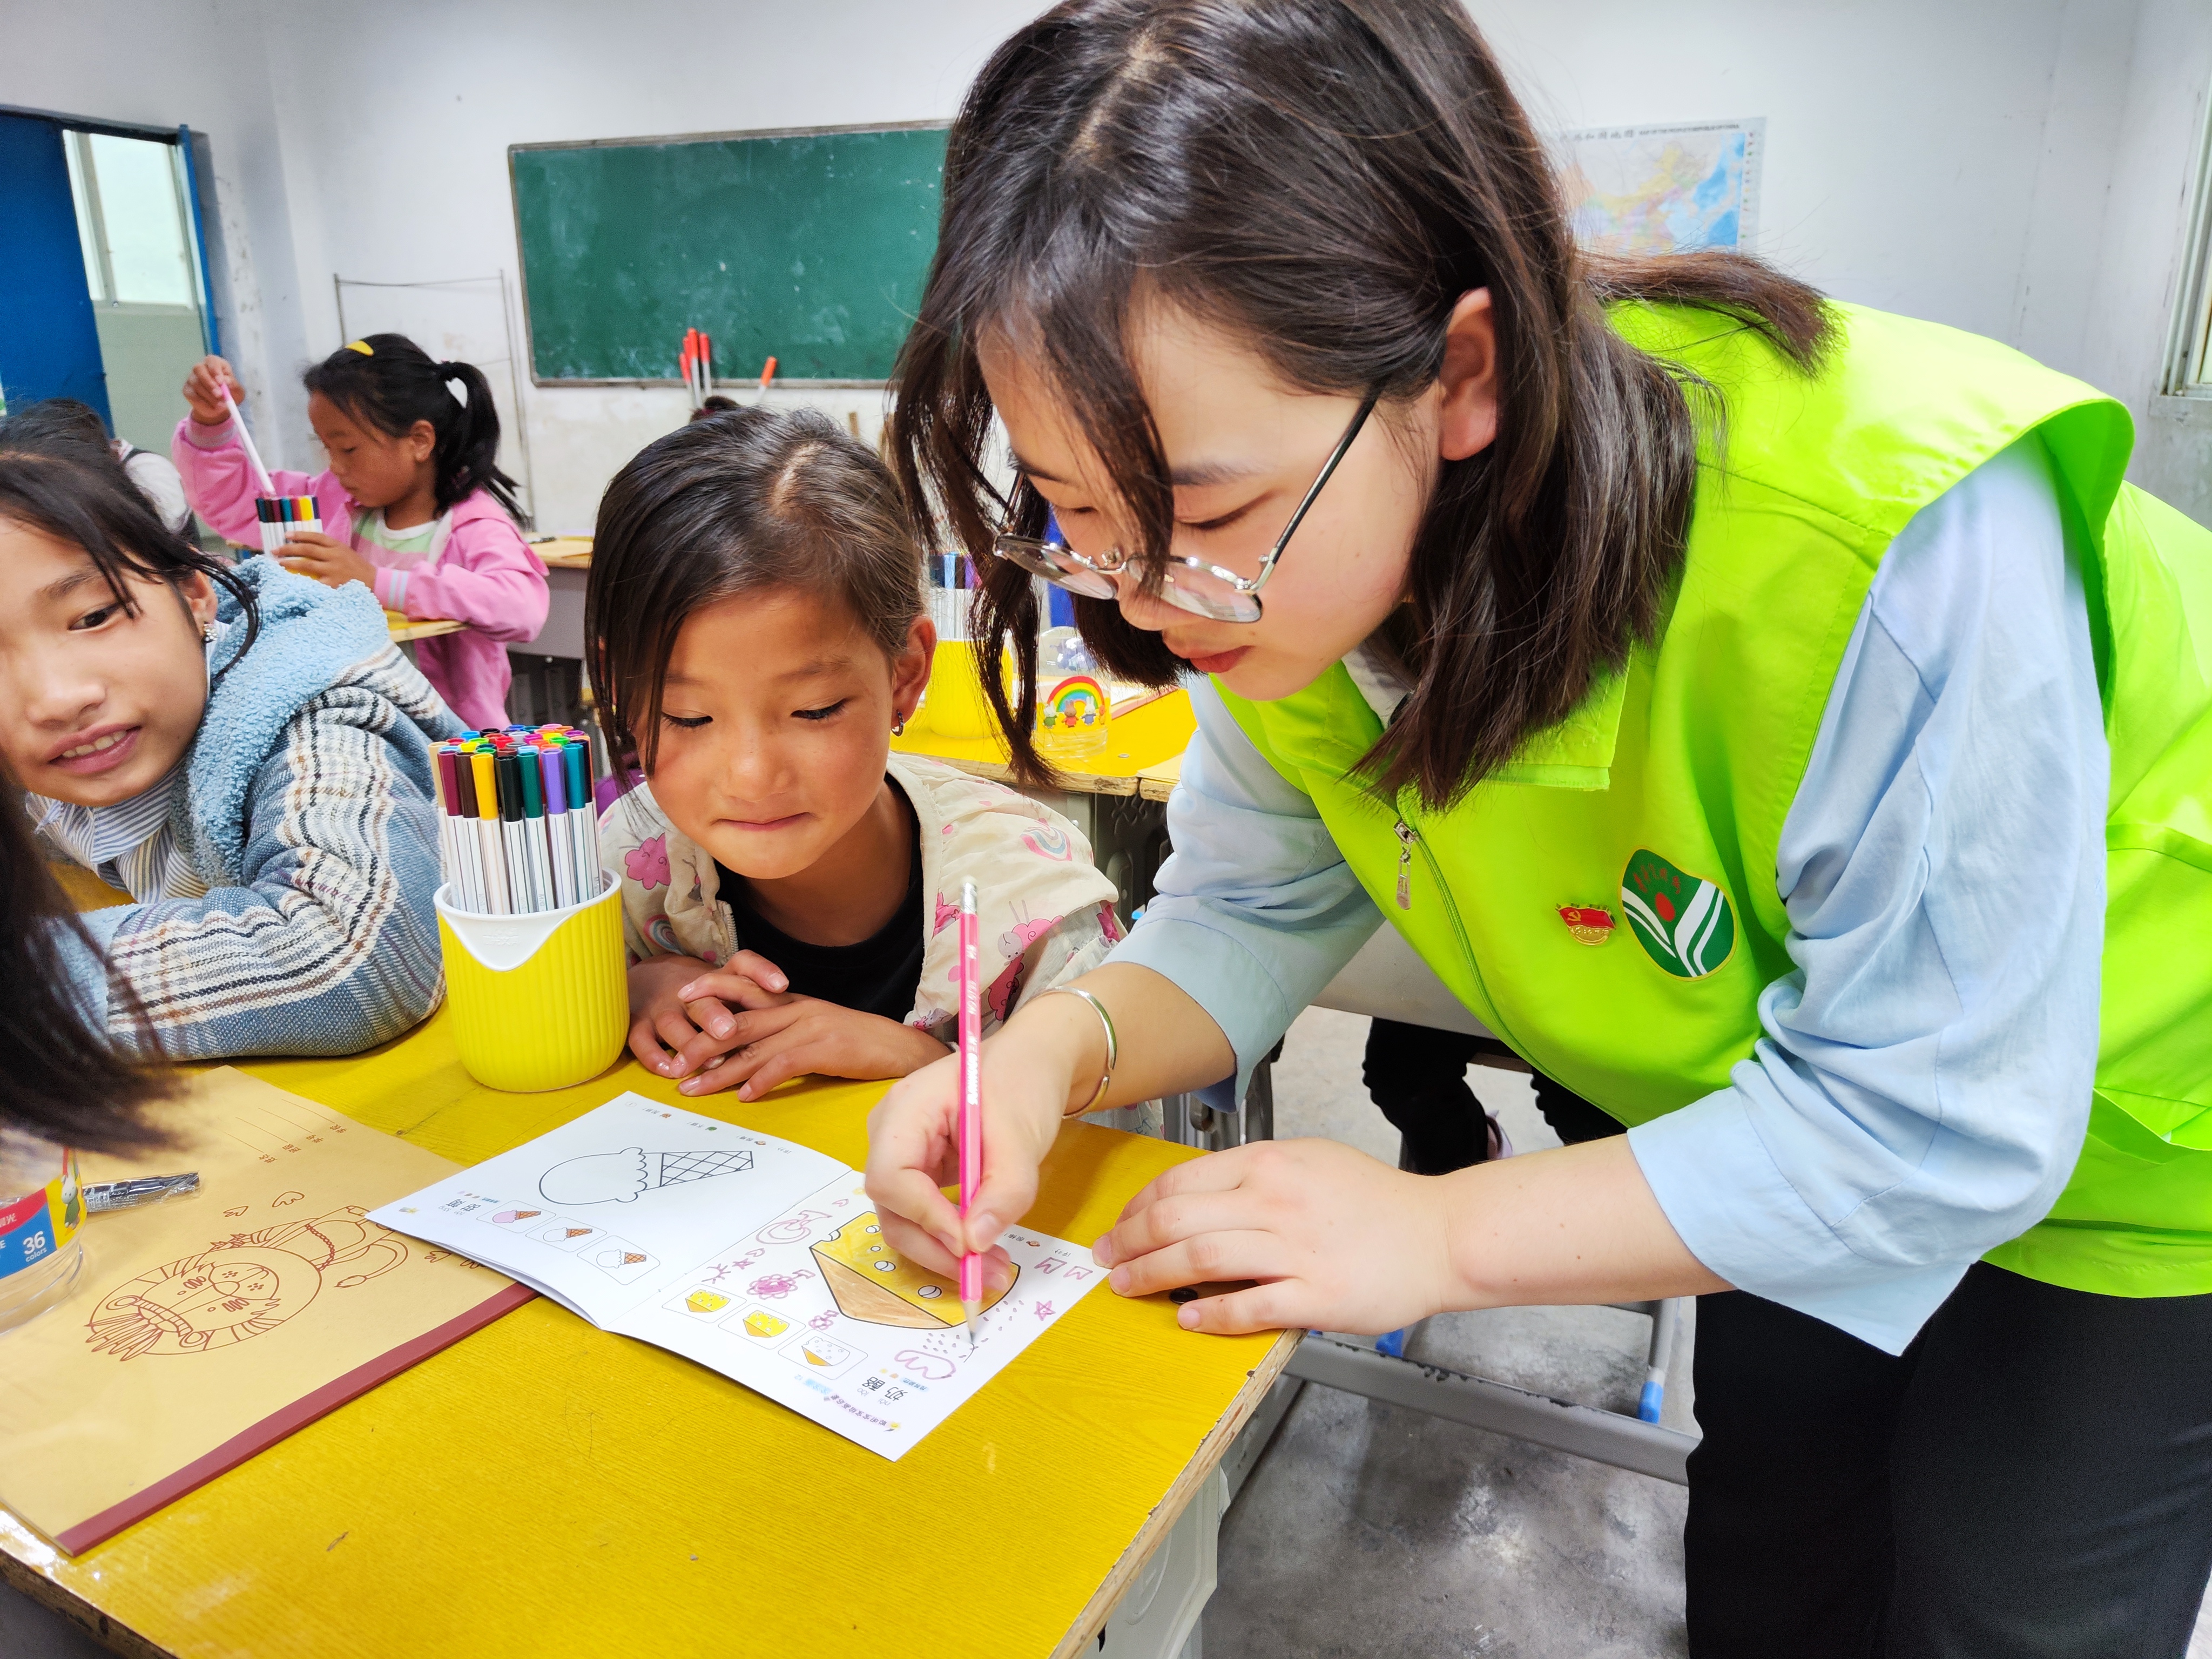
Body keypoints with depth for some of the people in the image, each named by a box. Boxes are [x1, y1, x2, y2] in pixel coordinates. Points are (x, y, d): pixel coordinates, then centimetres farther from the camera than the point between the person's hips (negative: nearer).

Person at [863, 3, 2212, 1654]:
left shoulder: (1897, 547, -42)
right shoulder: (1281, 569, -21)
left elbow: (1931, 1128, -33)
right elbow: (1250, 911, -11)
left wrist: (1439, 1236, -33)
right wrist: (1061, 1052, -31)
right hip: (1797, 1112, 5)